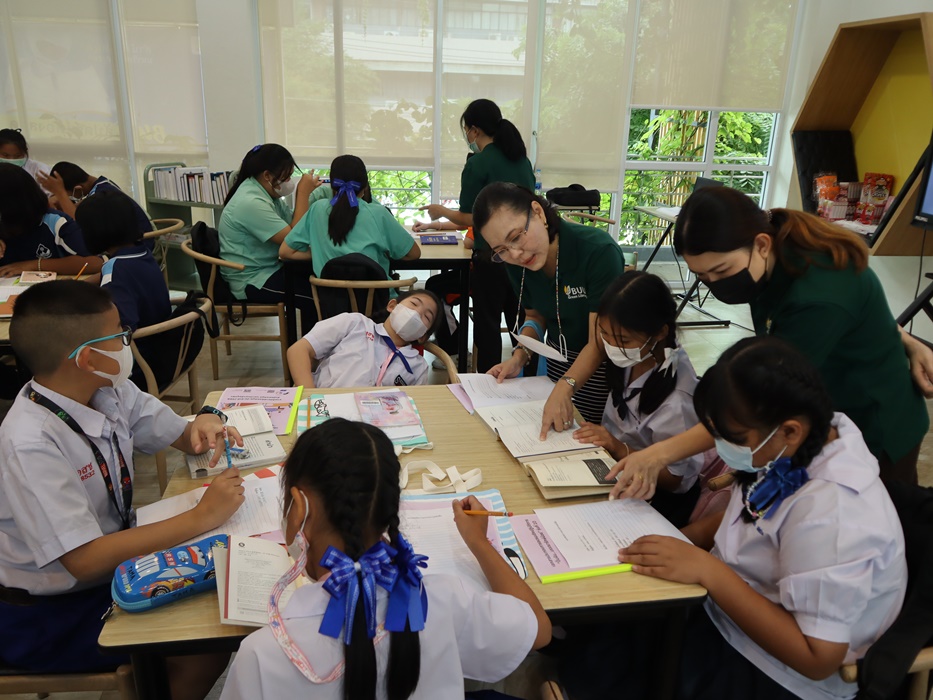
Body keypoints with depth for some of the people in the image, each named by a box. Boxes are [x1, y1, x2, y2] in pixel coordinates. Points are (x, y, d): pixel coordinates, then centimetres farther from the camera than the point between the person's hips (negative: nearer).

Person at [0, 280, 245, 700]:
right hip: (49, 617, -7)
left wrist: (203, 425, -19)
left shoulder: (110, 392, -7)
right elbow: (84, 560, -32)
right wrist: (201, 518, -32)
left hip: (113, 563, 7)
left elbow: (181, 437, 5)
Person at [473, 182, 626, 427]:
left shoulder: (599, 252, -30)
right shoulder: (517, 264, -13)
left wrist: (565, 387, -45)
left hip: (606, 363, -5)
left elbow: (599, 342, -29)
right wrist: (520, 356, -12)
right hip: (558, 358, 5)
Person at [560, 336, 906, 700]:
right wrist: (675, 542, -7)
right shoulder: (810, 439, -9)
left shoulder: (833, 514, -32)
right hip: (729, 608, 7)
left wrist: (707, 570, -29)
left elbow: (817, 658, -26)